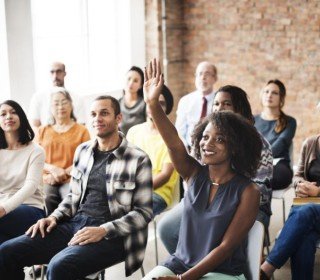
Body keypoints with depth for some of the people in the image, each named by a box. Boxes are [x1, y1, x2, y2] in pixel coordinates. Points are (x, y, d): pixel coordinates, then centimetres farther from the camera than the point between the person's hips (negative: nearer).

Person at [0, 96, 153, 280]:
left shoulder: (139, 160, -7)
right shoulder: (82, 150, 12)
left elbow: (144, 212, -8)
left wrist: (103, 230, -20)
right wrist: (55, 217, 1)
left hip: (111, 235, -6)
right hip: (74, 224, 6)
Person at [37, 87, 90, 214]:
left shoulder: (81, 130, 9)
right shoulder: (43, 131, 18)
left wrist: (63, 173, -10)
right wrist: (53, 169, -8)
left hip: (71, 180, -1)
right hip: (47, 181, 2)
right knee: (47, 202, -30)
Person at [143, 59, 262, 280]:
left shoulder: (248, 192, -12)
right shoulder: (194, 174, -1)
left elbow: (226, 246, -13)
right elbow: (174, 144, -20)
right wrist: (153, 103, -35)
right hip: (179, 262, 4)